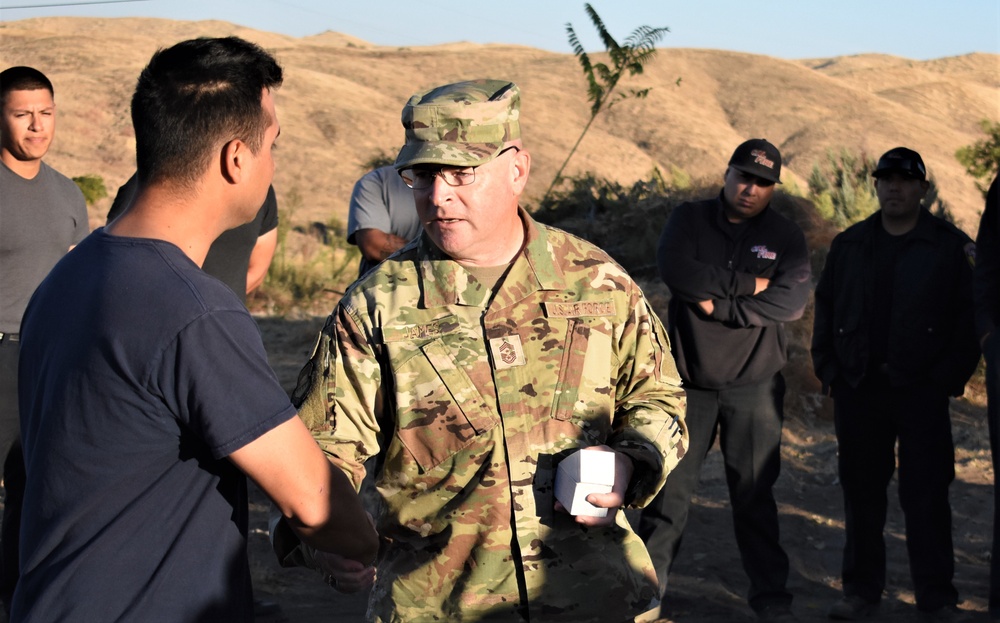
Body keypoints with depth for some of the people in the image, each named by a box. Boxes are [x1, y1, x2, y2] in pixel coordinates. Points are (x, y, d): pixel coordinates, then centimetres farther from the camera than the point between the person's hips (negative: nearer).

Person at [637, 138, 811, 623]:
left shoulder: (785, 237, 3)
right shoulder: (689, 220, 4)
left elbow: (791, 301, -12)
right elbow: (676, 271, -15)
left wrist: (719, 306, -16)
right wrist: (747, 284, -13)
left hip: (754, 386, 0)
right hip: (689, 379, 0)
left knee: (755, 493, 7)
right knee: (670, 487, 4)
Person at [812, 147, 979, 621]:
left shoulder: (950, 246, 0)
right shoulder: (849, 245, 12)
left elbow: (968, 316, -3)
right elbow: (825, 310, 13)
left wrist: (949, 378, -9)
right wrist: (829, 371, 5)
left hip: (921, 391, -3)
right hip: (858, 388, 4)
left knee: (926, 494, 0)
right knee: (861, 491, 8)